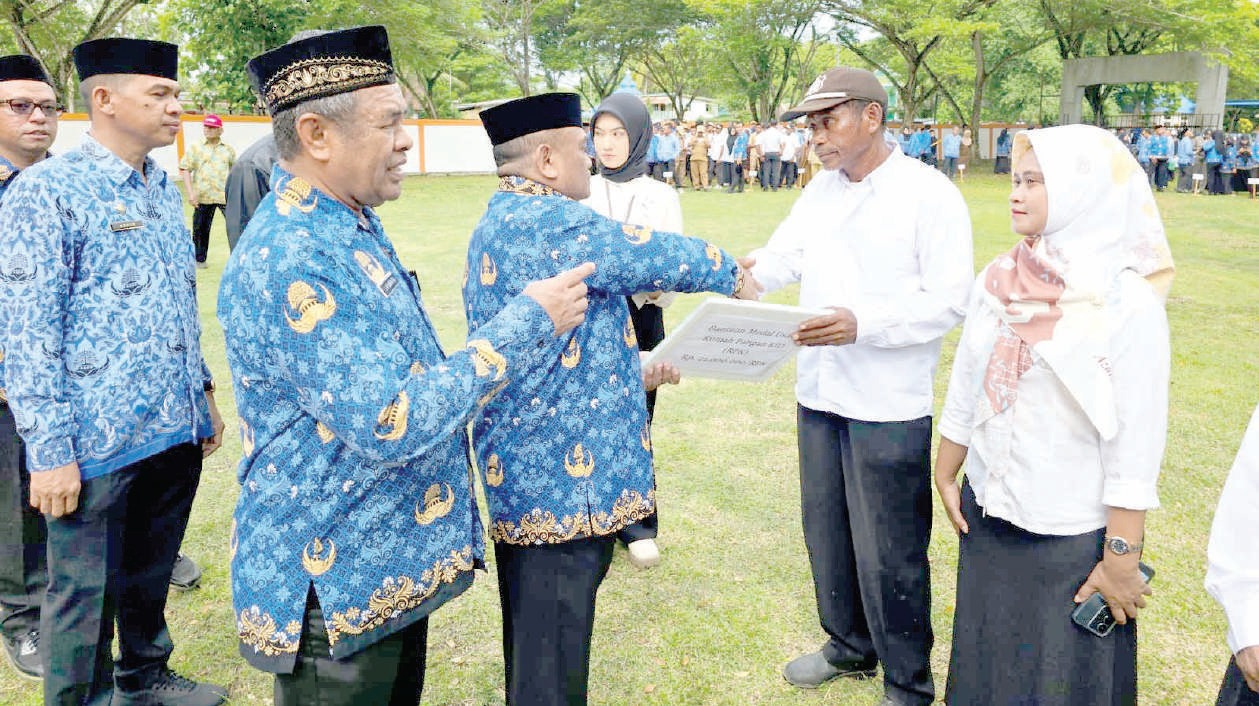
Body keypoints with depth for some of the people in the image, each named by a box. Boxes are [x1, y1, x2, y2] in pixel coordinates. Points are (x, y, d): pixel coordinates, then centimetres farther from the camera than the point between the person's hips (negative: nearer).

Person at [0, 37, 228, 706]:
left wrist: (202, 391, 17)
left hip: (177, 431, 7)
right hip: (98, 447, -7)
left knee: (151, 574, 22)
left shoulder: (163, 190, 11)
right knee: (85, 597, 9)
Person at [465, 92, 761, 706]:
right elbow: (653, 254, -15)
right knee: (553, 643, 2)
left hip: (520, 464, 11)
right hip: (561, 471, -11)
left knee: (534, 635, 24)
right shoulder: (547, 220, -19)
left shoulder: (501, 221, 15)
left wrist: (633, 363, 27)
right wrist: (729, 273, 4)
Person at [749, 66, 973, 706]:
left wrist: (863, 323, -27)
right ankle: (849, 646, 41)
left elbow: (948, 302, -15)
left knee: (889, 554, 4)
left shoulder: (929, 193, -12)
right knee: (826, 532, 19)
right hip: (818, 394, 7)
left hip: (889, 406, -7)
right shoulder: (821, 190, 10)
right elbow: (781, 259, 4)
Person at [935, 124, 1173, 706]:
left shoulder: (1128, 301, -16)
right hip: (987, 516, 5)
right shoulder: (996, 281, 0)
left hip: (1073, 536, -5)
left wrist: (1121, 559, -13)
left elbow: (1136, 442, -15)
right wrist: (945, 476, 13)